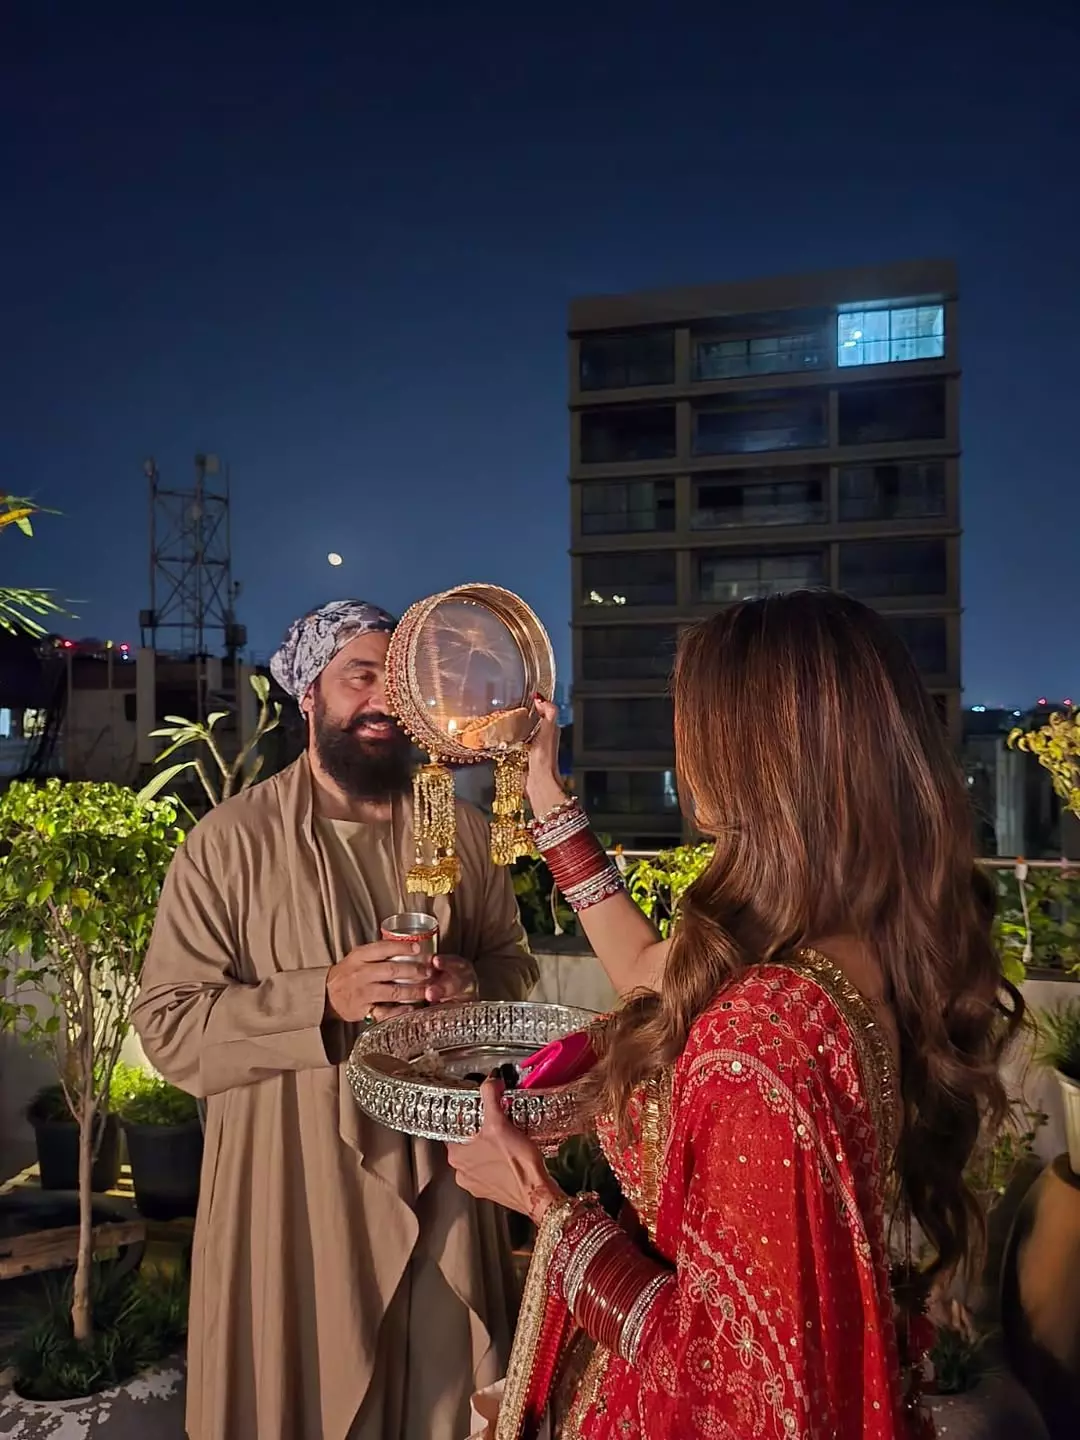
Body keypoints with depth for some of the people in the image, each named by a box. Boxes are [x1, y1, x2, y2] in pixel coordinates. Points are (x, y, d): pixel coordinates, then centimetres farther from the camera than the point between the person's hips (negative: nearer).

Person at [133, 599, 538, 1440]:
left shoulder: (465, 833, 3)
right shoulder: (230, 842, -10)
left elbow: (516, 963, 11)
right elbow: (167, 1024, -12)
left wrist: (472, 982, -11)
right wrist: (324, 997, -23)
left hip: (443, 1181, 3)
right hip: (296, 1193, -3)